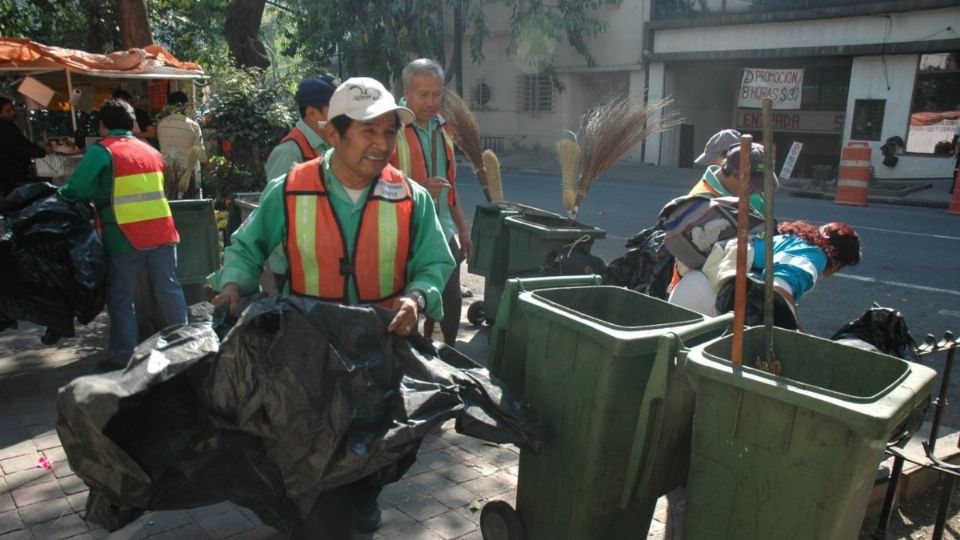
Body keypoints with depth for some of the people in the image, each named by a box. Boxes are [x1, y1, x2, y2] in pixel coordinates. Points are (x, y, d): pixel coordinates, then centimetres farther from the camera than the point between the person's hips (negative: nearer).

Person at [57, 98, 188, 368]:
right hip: (162, 231, 4)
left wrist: (59, 195, 10)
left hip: (125, 235, -4)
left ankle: (124, 355, 10)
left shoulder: (101, 151, -4)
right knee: (169, 290, 12)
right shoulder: (151, 151, 14)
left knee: (121, 299, 7)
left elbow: (75, 191, -12)